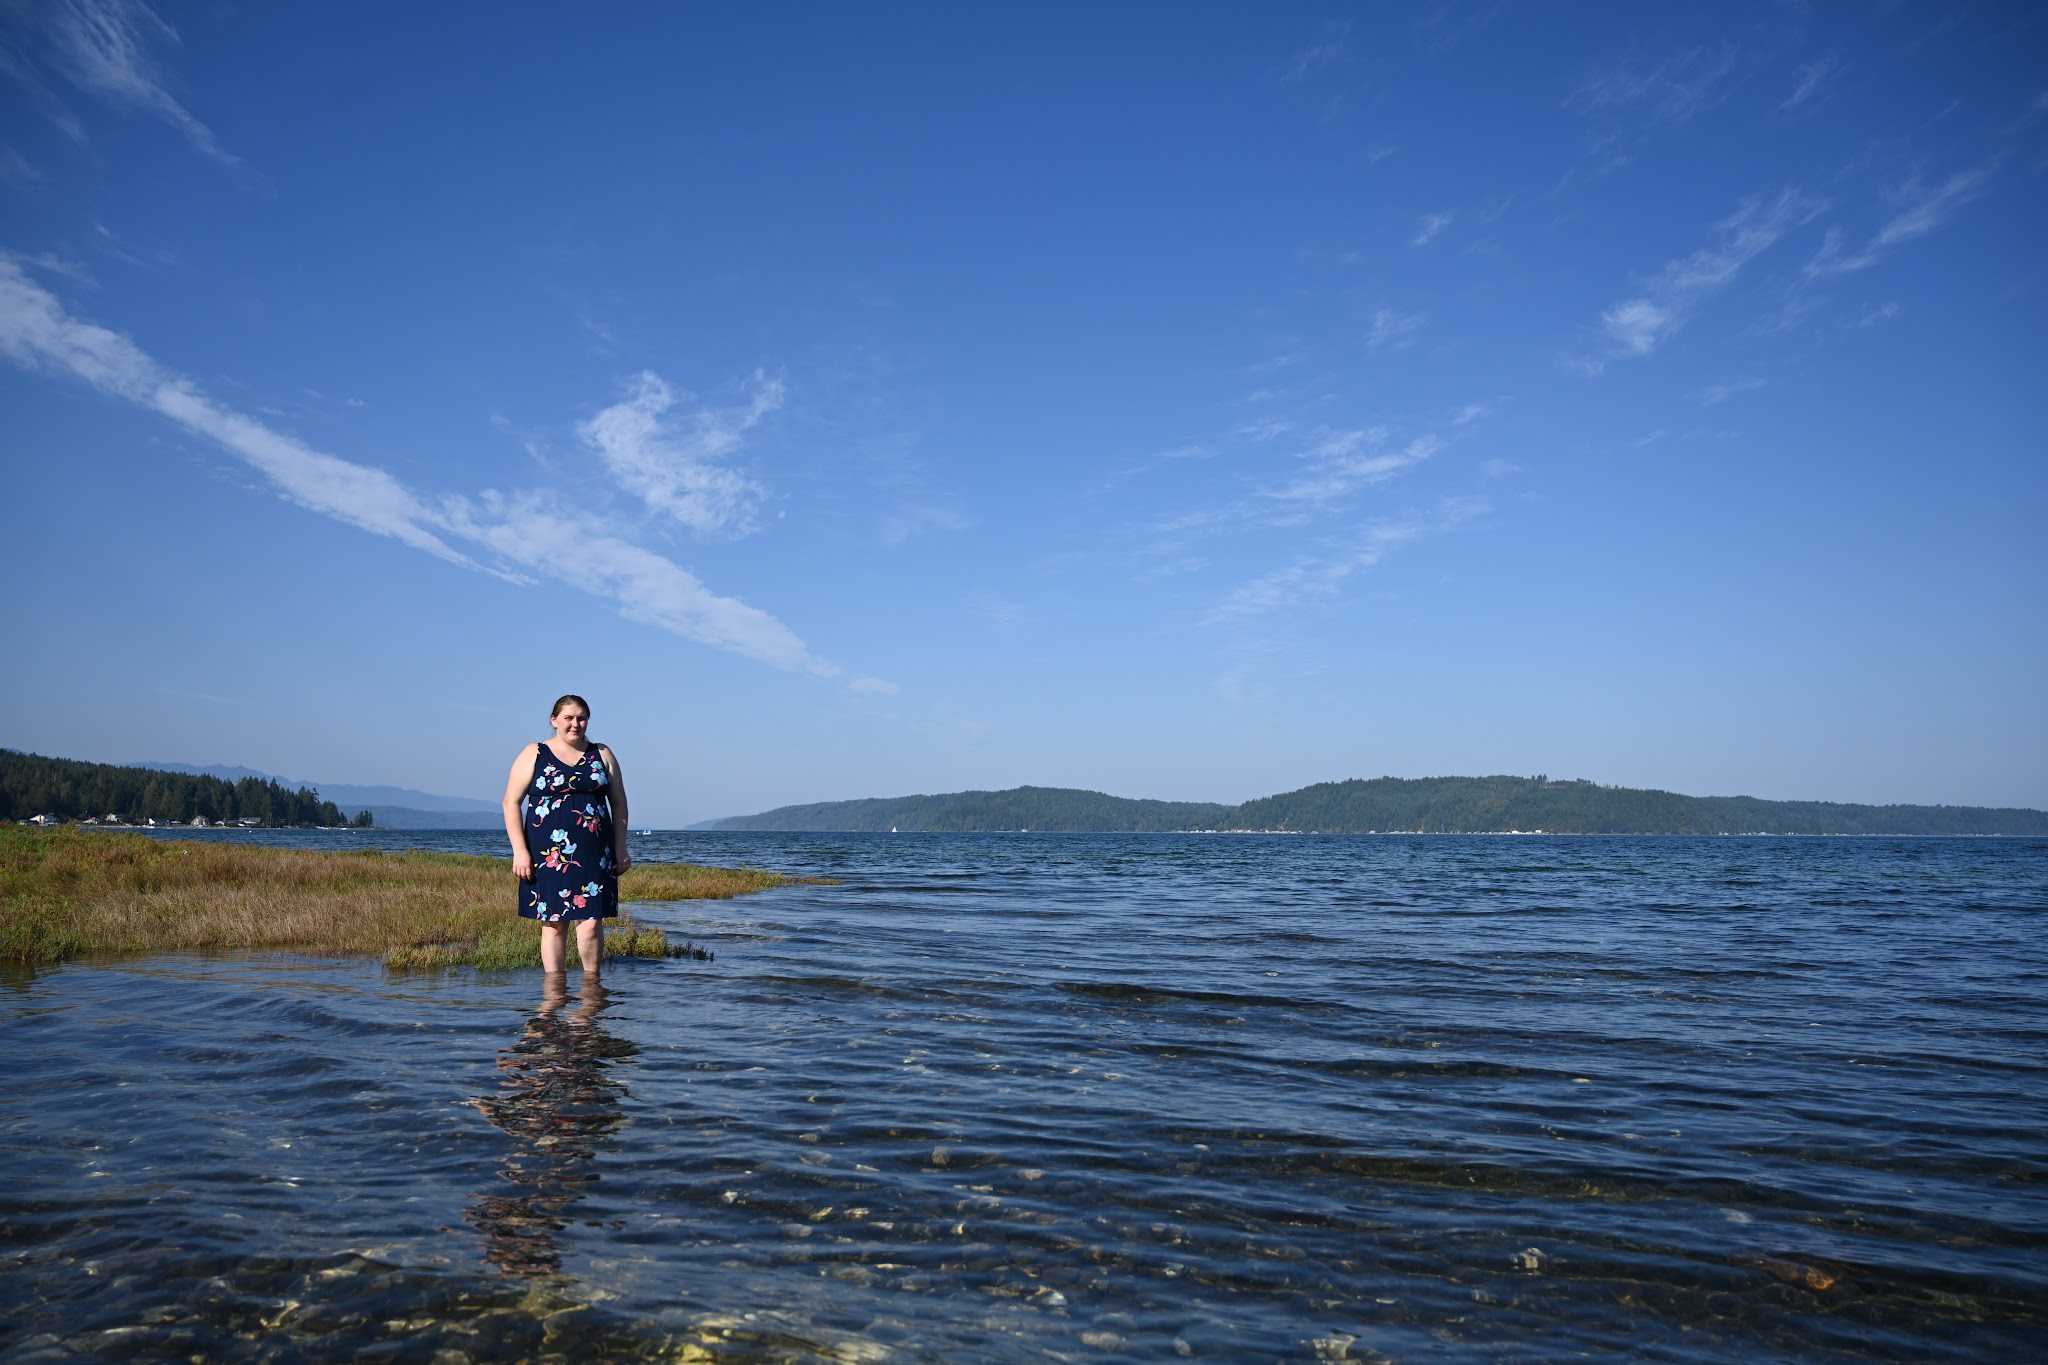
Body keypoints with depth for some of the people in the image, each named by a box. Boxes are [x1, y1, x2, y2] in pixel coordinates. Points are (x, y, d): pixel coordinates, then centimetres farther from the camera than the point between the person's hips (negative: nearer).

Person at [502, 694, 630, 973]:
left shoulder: (602, 756, 12)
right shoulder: (534, 755, 5)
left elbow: (619, 804, 14)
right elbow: (511, 803, 1)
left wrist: (620, 848, 7)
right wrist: (519, 850, -7)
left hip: (594, 854, 1)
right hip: (548, 855, -1)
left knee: (591, 921, -6)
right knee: (553, 923, 2)